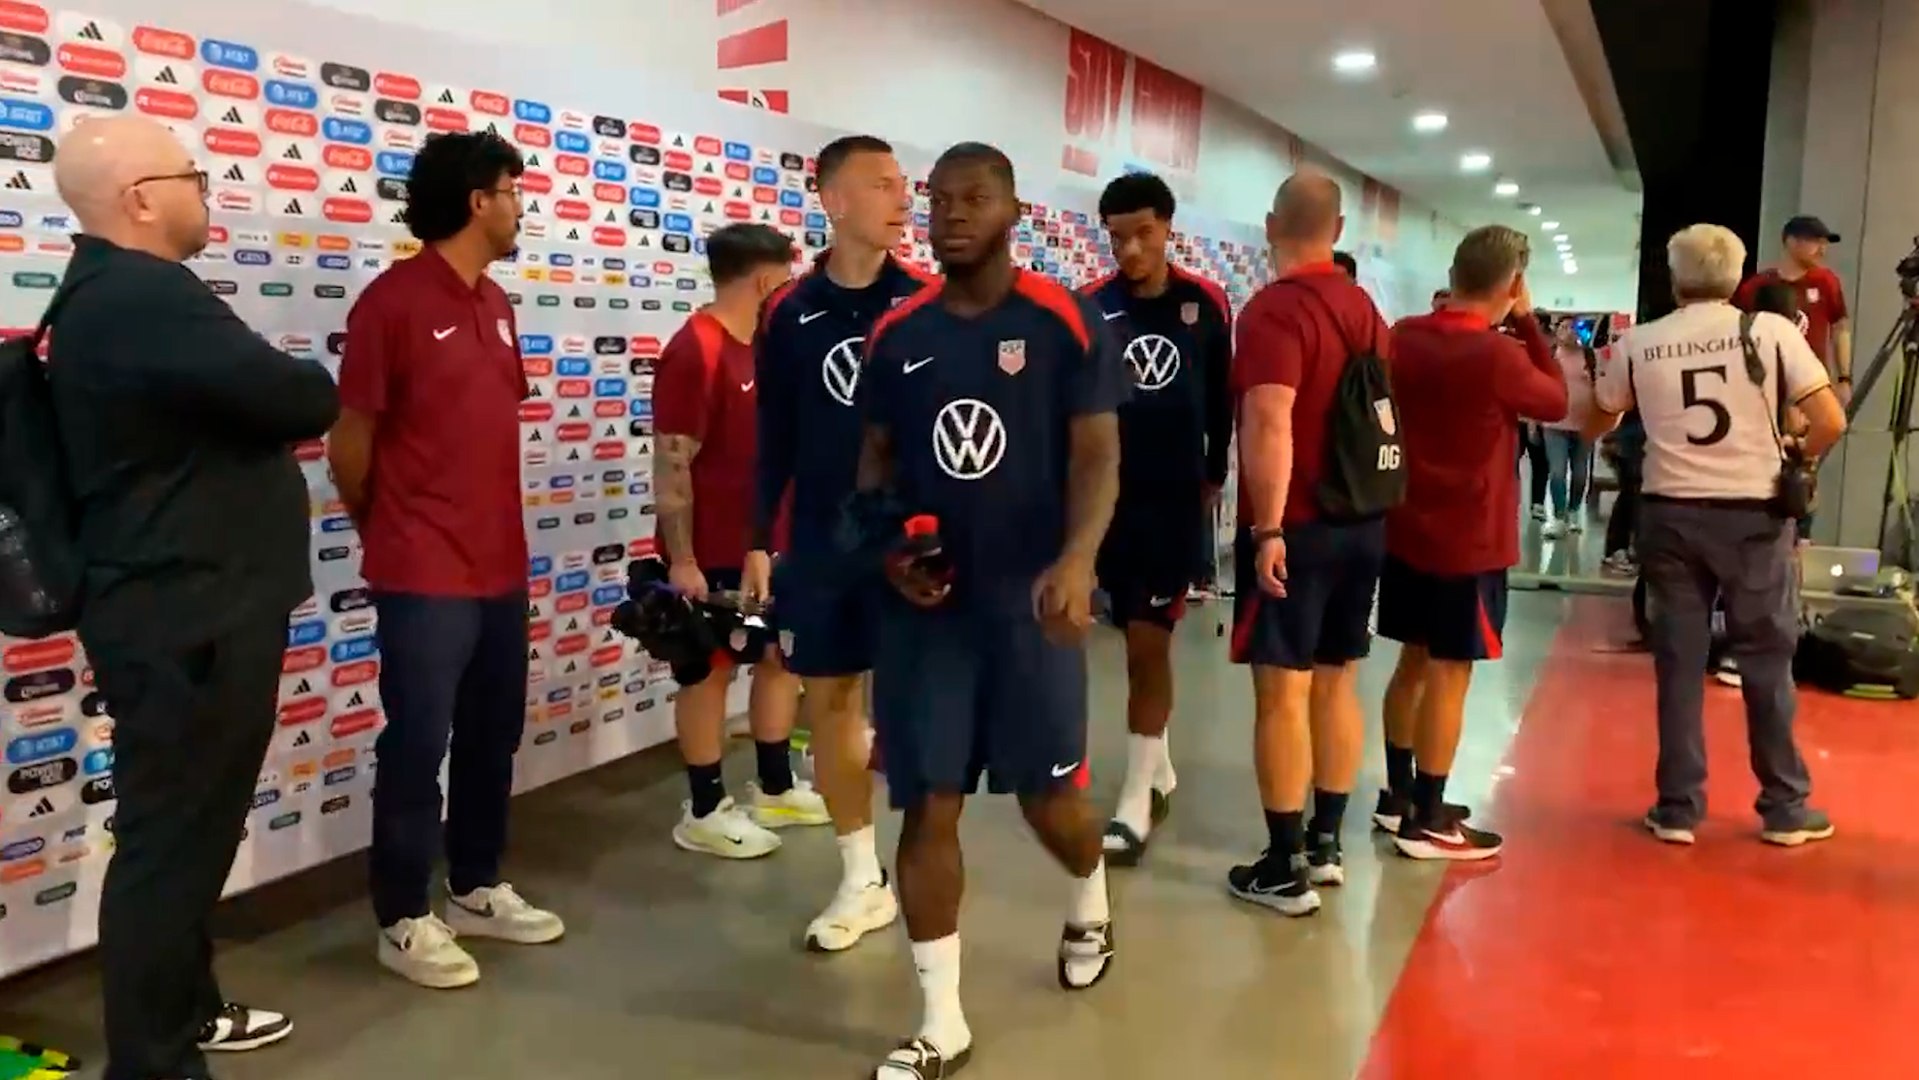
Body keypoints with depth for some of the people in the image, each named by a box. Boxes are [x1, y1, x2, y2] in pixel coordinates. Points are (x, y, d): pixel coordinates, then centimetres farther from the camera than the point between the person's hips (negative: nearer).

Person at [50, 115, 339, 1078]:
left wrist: (274, 406, -2)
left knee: (188, 824, 20)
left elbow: (230, 403, 16)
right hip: (185, 619, -11)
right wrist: (309, 387, -1)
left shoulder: (104, 293, 15)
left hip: (180, 606, 11)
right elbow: (302, 399, -22)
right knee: (172, 835, -1)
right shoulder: (147, 296, -20)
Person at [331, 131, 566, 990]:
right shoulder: (392, 301, -12)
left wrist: (493, 530, 16)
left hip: (501, 566, 8)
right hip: (423, 576, -7)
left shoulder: (496, 302, 11)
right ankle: (403, 921, 15)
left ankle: (477, 889, 30)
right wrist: (386, 536, 7)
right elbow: (350, 442, -6)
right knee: (417, 746, 2)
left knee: (493, 737, 15)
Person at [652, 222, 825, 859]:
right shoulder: (695, 351, -18)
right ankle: (705, 813, 15)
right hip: (713, 552, -9)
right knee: (711, 670, 2)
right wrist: (681, 560, -21)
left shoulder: (765, 346, 10)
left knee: (783, 656, 15)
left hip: (767, 542, 9)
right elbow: (672, 463, -20)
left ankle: (777, 790, 30)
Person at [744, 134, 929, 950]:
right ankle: (862, 881, 22)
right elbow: (774, 437, 7)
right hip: (821, 541, 3)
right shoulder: (789, 314, 2)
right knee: (828, 702, 8)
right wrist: (757, 540, 4)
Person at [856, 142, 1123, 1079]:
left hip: (1031, 601, -2)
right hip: (924, 605, 3)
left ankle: (1090, 907, 46)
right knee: (927, 806, 2)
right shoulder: (897, 333, 5)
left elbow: (1098, 453, -9)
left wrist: (1078, 559, -26)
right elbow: (876, 458, 12)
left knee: (1048, 796, 9)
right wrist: (887, 546, -6)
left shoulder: (1067, 322, -5)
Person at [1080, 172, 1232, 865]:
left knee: (1149, 643, -2)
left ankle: (1134, 803, 4)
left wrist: (1215, 475, 11)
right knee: (1141, 639, 13)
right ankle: (1158, 768, 32)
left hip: (1178, 497, -1)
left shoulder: (1206, 303, -1)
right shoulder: (1090, 307, -5)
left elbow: (1220, 399, 8)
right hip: (1111, 495, 1)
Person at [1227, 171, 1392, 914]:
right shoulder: (1365, 308, 12)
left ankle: (1284, 868, 3)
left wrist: (1267, 529, -24)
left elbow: (1270, 423, -25)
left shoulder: (1275, 308, -14)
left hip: (1296, 527, -8)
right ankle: (1325, 845, 23)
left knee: (1283, 689, -3)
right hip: (1363, 522, 8)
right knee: (1335, 680, 14)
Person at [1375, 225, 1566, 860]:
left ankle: (1399, 796, 27)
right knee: (1449, 674, 1)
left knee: (1415, 661, 17)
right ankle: (1426, 822, 8)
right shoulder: (1498, 355, -19)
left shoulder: (1403, 336, 0)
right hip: (1469, 540, -7)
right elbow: (1556, 402, 0)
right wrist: (1527, 323, 3)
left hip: (1405, 529, 7)